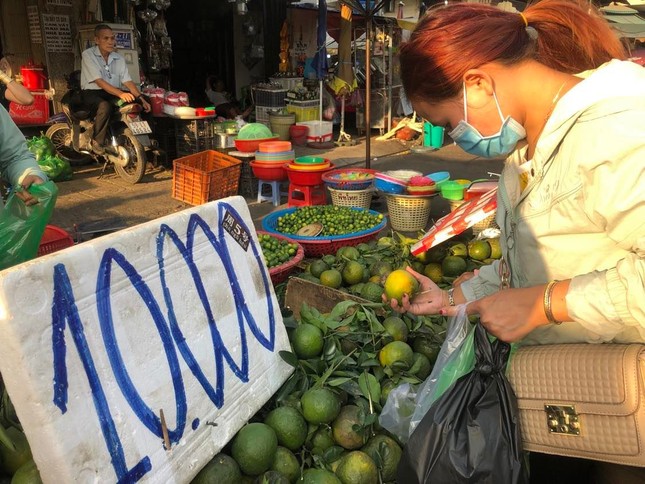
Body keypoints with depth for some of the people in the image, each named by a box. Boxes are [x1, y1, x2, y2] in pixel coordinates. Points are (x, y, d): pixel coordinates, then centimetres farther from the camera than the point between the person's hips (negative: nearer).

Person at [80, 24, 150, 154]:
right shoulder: (88, 54, -10)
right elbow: (99, 81, -22)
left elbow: (127, 81, 0)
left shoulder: (119, 58, 8)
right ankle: (97, 141, -20)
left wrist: (141, 98, -17)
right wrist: (120, 93, -36)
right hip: (92, 93, -6)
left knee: (136, 102, -16)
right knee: (105, 106, -38)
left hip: (114, 93, 6)